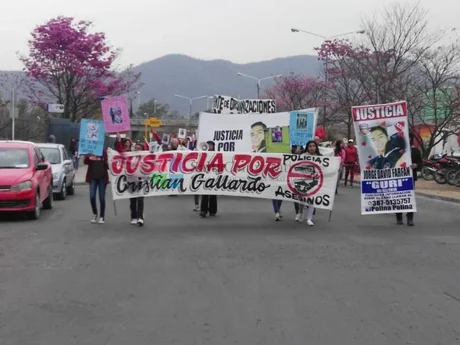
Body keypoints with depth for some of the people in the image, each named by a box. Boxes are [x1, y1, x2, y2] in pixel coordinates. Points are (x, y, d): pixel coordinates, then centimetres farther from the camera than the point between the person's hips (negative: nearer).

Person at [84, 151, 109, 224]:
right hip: (92, 177, 1)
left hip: (102, 177, -1)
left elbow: (107, 165, 3)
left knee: (102, 198, 3)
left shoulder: (104, 153, 2)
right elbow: (85, 161, -10)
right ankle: (95, 214, 17)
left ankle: (102, 217, 15)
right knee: (92, 197, -7)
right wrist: (89, 158, -31)